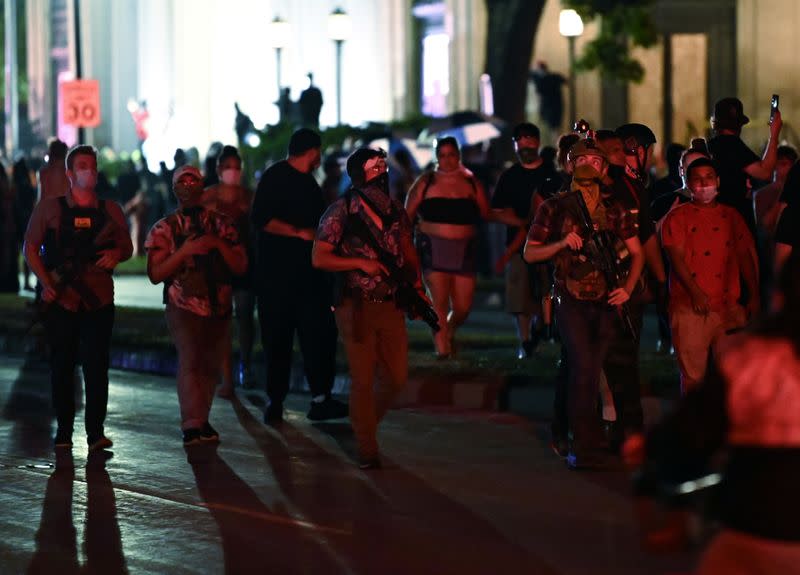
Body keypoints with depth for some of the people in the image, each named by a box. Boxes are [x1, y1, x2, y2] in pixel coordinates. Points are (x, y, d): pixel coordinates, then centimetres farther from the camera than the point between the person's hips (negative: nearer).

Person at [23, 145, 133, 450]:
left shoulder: (110, 210, 10)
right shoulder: (49, 208, 5)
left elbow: (126, 247, 17)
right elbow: (31, 248, 4)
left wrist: (115, 254, -7)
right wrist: (46, 282, -9)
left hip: (99, 298, 1)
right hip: (61, 298, -1)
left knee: (97, 365, -4)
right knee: (62, 365, 4)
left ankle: (96, 431, -2)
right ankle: (64, 430, 13)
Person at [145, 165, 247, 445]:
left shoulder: (221, 224, 9)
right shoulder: (164, 229, 3)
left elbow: (240, 266, 5)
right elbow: (155, 274, -5)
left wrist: (219, 244, -12)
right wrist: (185, 250, -16)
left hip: (219, 307, 3)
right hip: (184, 307, -3)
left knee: (210, 366, 6)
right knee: (190, 360, -17)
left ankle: (201, 421, 18)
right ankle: (192, 425, -21)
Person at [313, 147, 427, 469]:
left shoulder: (395, 211, 8)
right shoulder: (340, 213, -7)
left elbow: (408, 252, 18)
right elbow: (319, 258, -9)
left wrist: (416, 284, 3)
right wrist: (361, 263, -18)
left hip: (391, 306, 5)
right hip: (356, 307, -5)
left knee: (396, 376, 7)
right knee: (363, 379, 0)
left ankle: (364, 422, 34)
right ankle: (367, 451, 10)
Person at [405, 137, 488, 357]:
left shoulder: (471, 183, 10)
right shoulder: (425, 182, 6)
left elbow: (485, 214, 4)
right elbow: (407, 215, 6)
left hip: (464, 250, 2)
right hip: (433, 248, -2)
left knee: (463, 307, 3)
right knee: (439, 301, -13)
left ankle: (448, 332, 33)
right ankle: (442, 347, -6)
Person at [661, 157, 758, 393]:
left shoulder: (731, 216, 15)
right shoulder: (678, 217, 5)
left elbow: (745, 256, 15)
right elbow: (676, 257, -5)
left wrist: (754, 296, 7)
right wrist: (695, 292, -17)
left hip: (729, 307, 3)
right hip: (690, 309, -3)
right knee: (693, 376, -3)